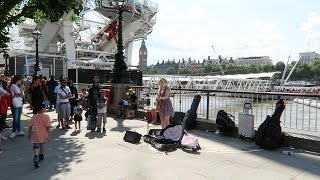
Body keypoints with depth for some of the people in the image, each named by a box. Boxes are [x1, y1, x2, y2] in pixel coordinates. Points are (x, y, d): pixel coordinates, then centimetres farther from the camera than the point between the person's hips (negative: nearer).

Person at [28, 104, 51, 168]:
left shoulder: (33, 117, 2)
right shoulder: (46, 117, -9)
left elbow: (30, 126, 8)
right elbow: (48, 127, -12)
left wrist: (29, 134, 19)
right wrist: (49, 134, -6)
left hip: (35, 135, 1)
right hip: (44, 135, -1)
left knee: (36, 147, 2)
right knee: (42, 145, 23)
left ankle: (35, 159, -20)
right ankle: (41, 156, 38)